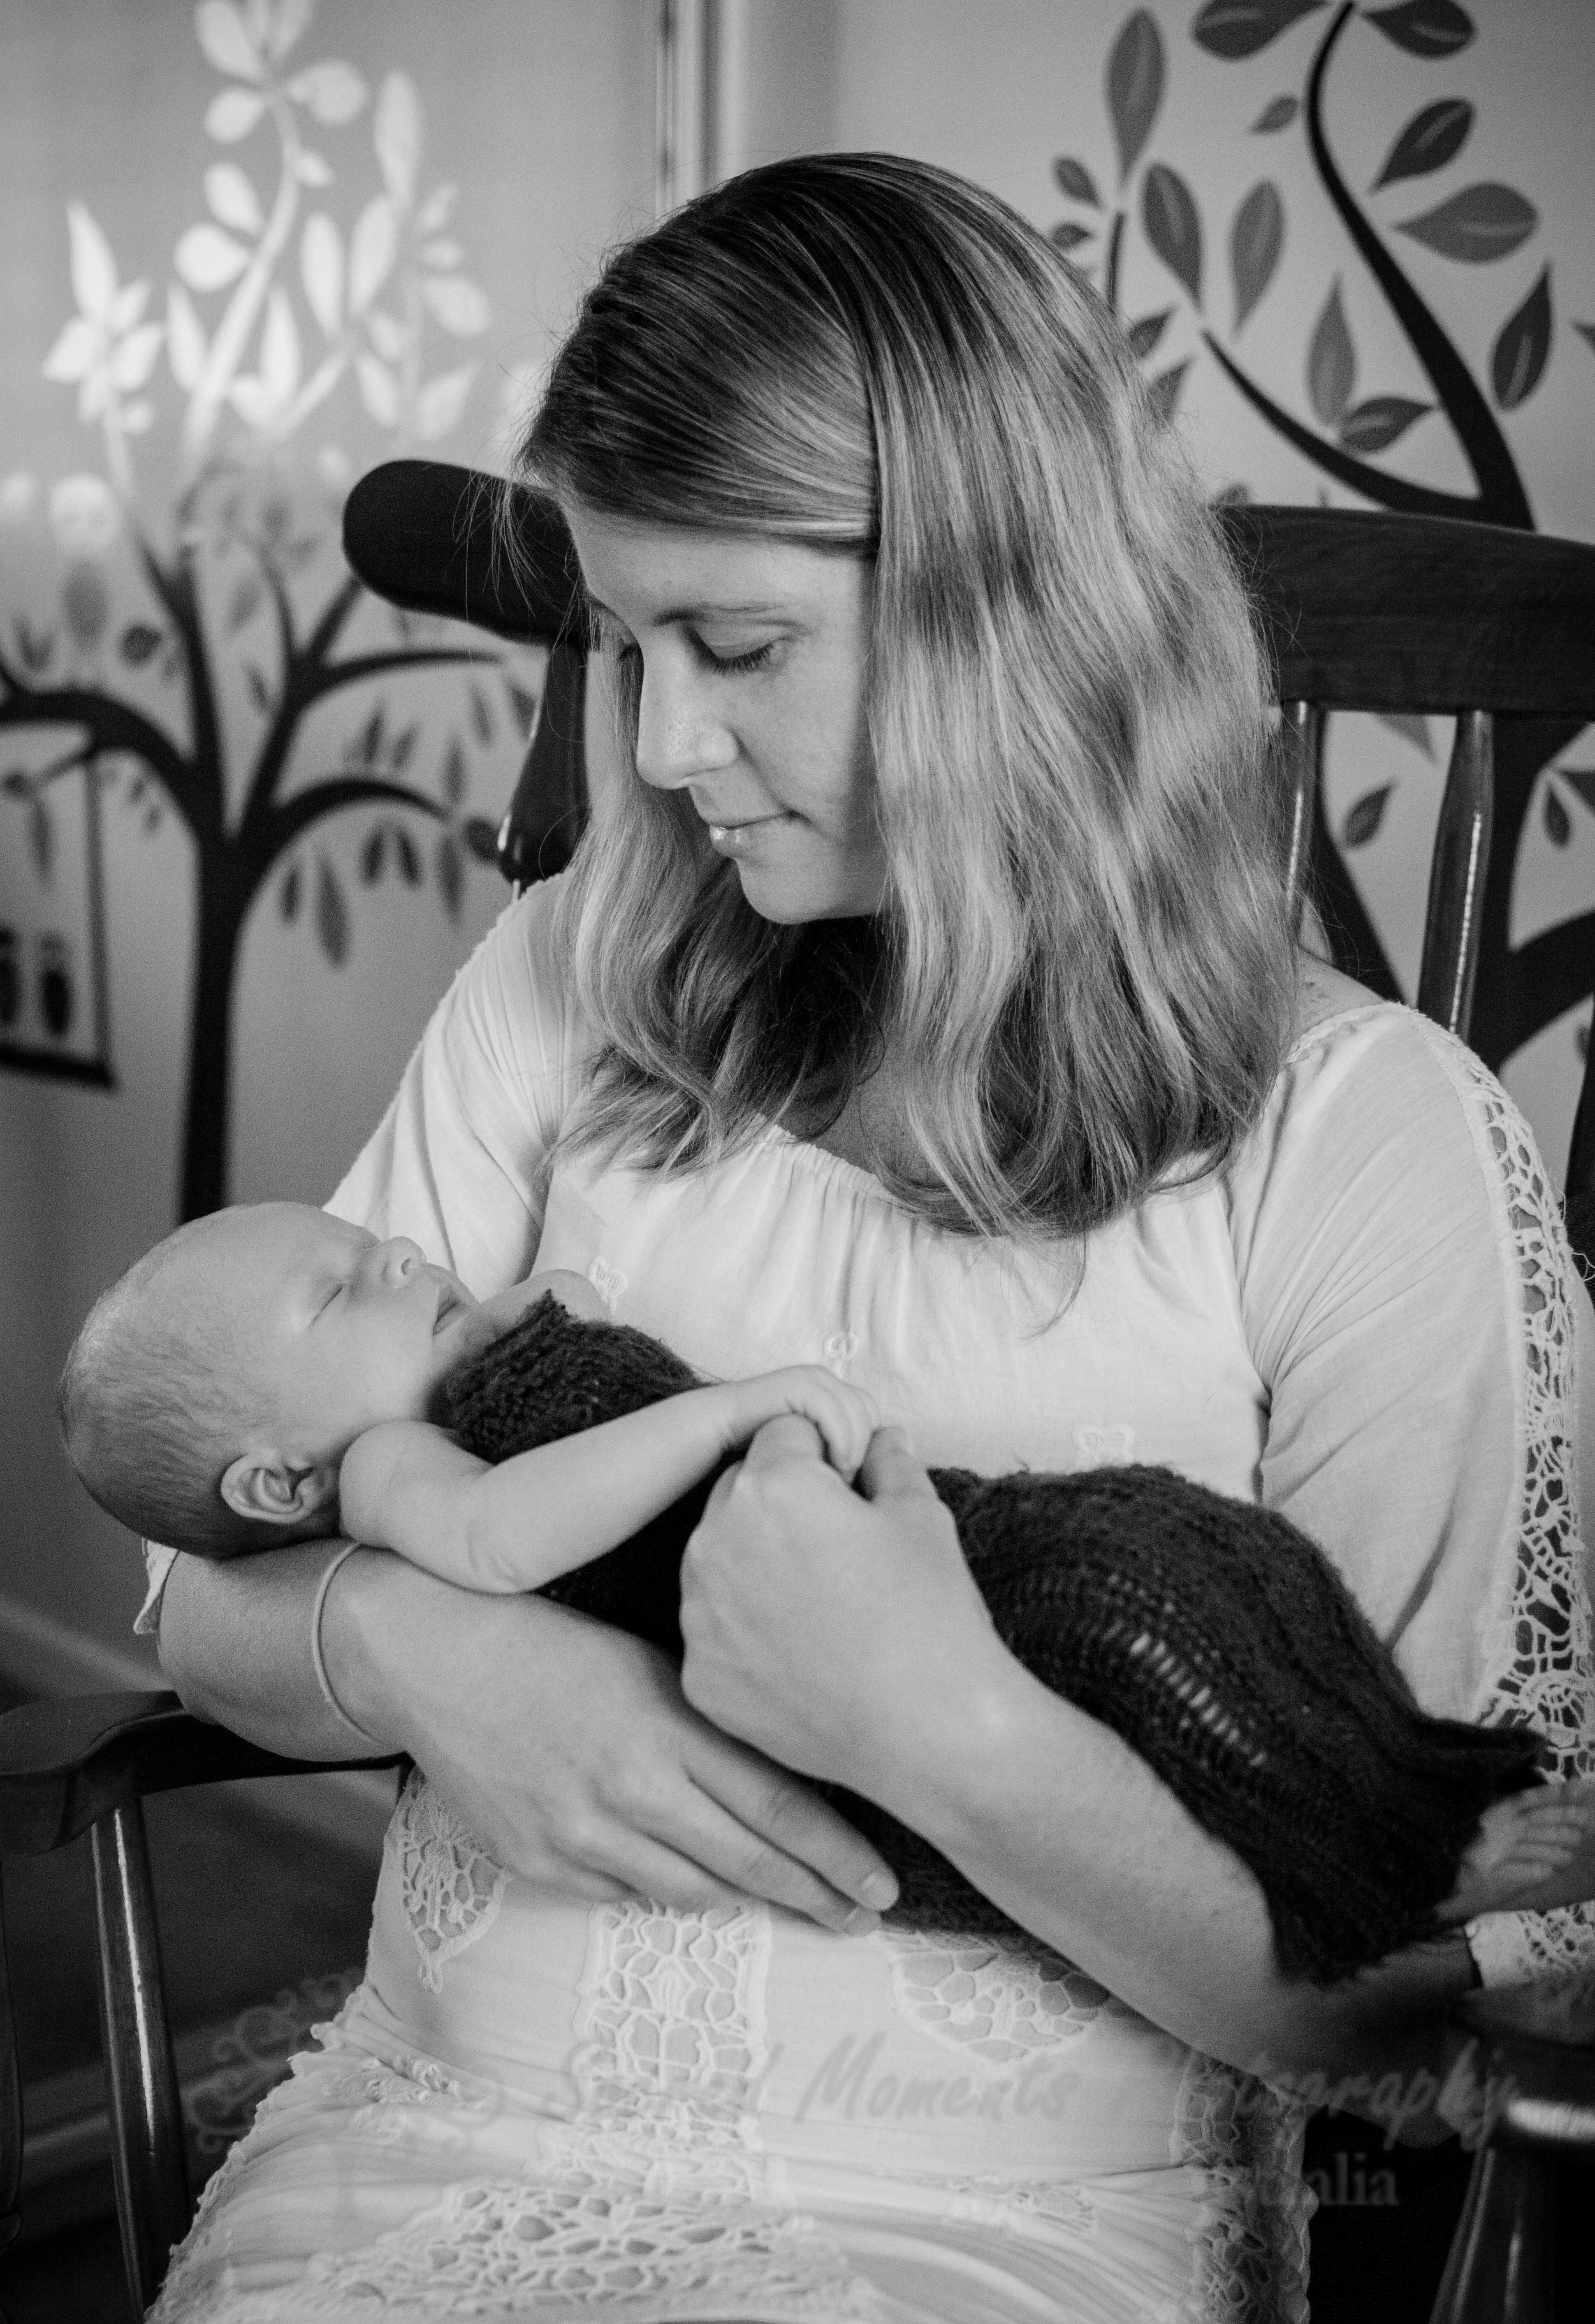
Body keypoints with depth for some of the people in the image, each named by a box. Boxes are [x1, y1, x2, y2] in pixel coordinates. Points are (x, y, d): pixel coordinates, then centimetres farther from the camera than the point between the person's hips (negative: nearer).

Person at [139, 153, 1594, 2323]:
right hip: (430, 2124, 3)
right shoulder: (571, 992, 4)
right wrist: (403, 1647, -13)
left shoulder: (1364, 1141, -7)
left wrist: (946, 1731, -21)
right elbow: (217, 1588, 8)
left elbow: (1414, 2002, -7)